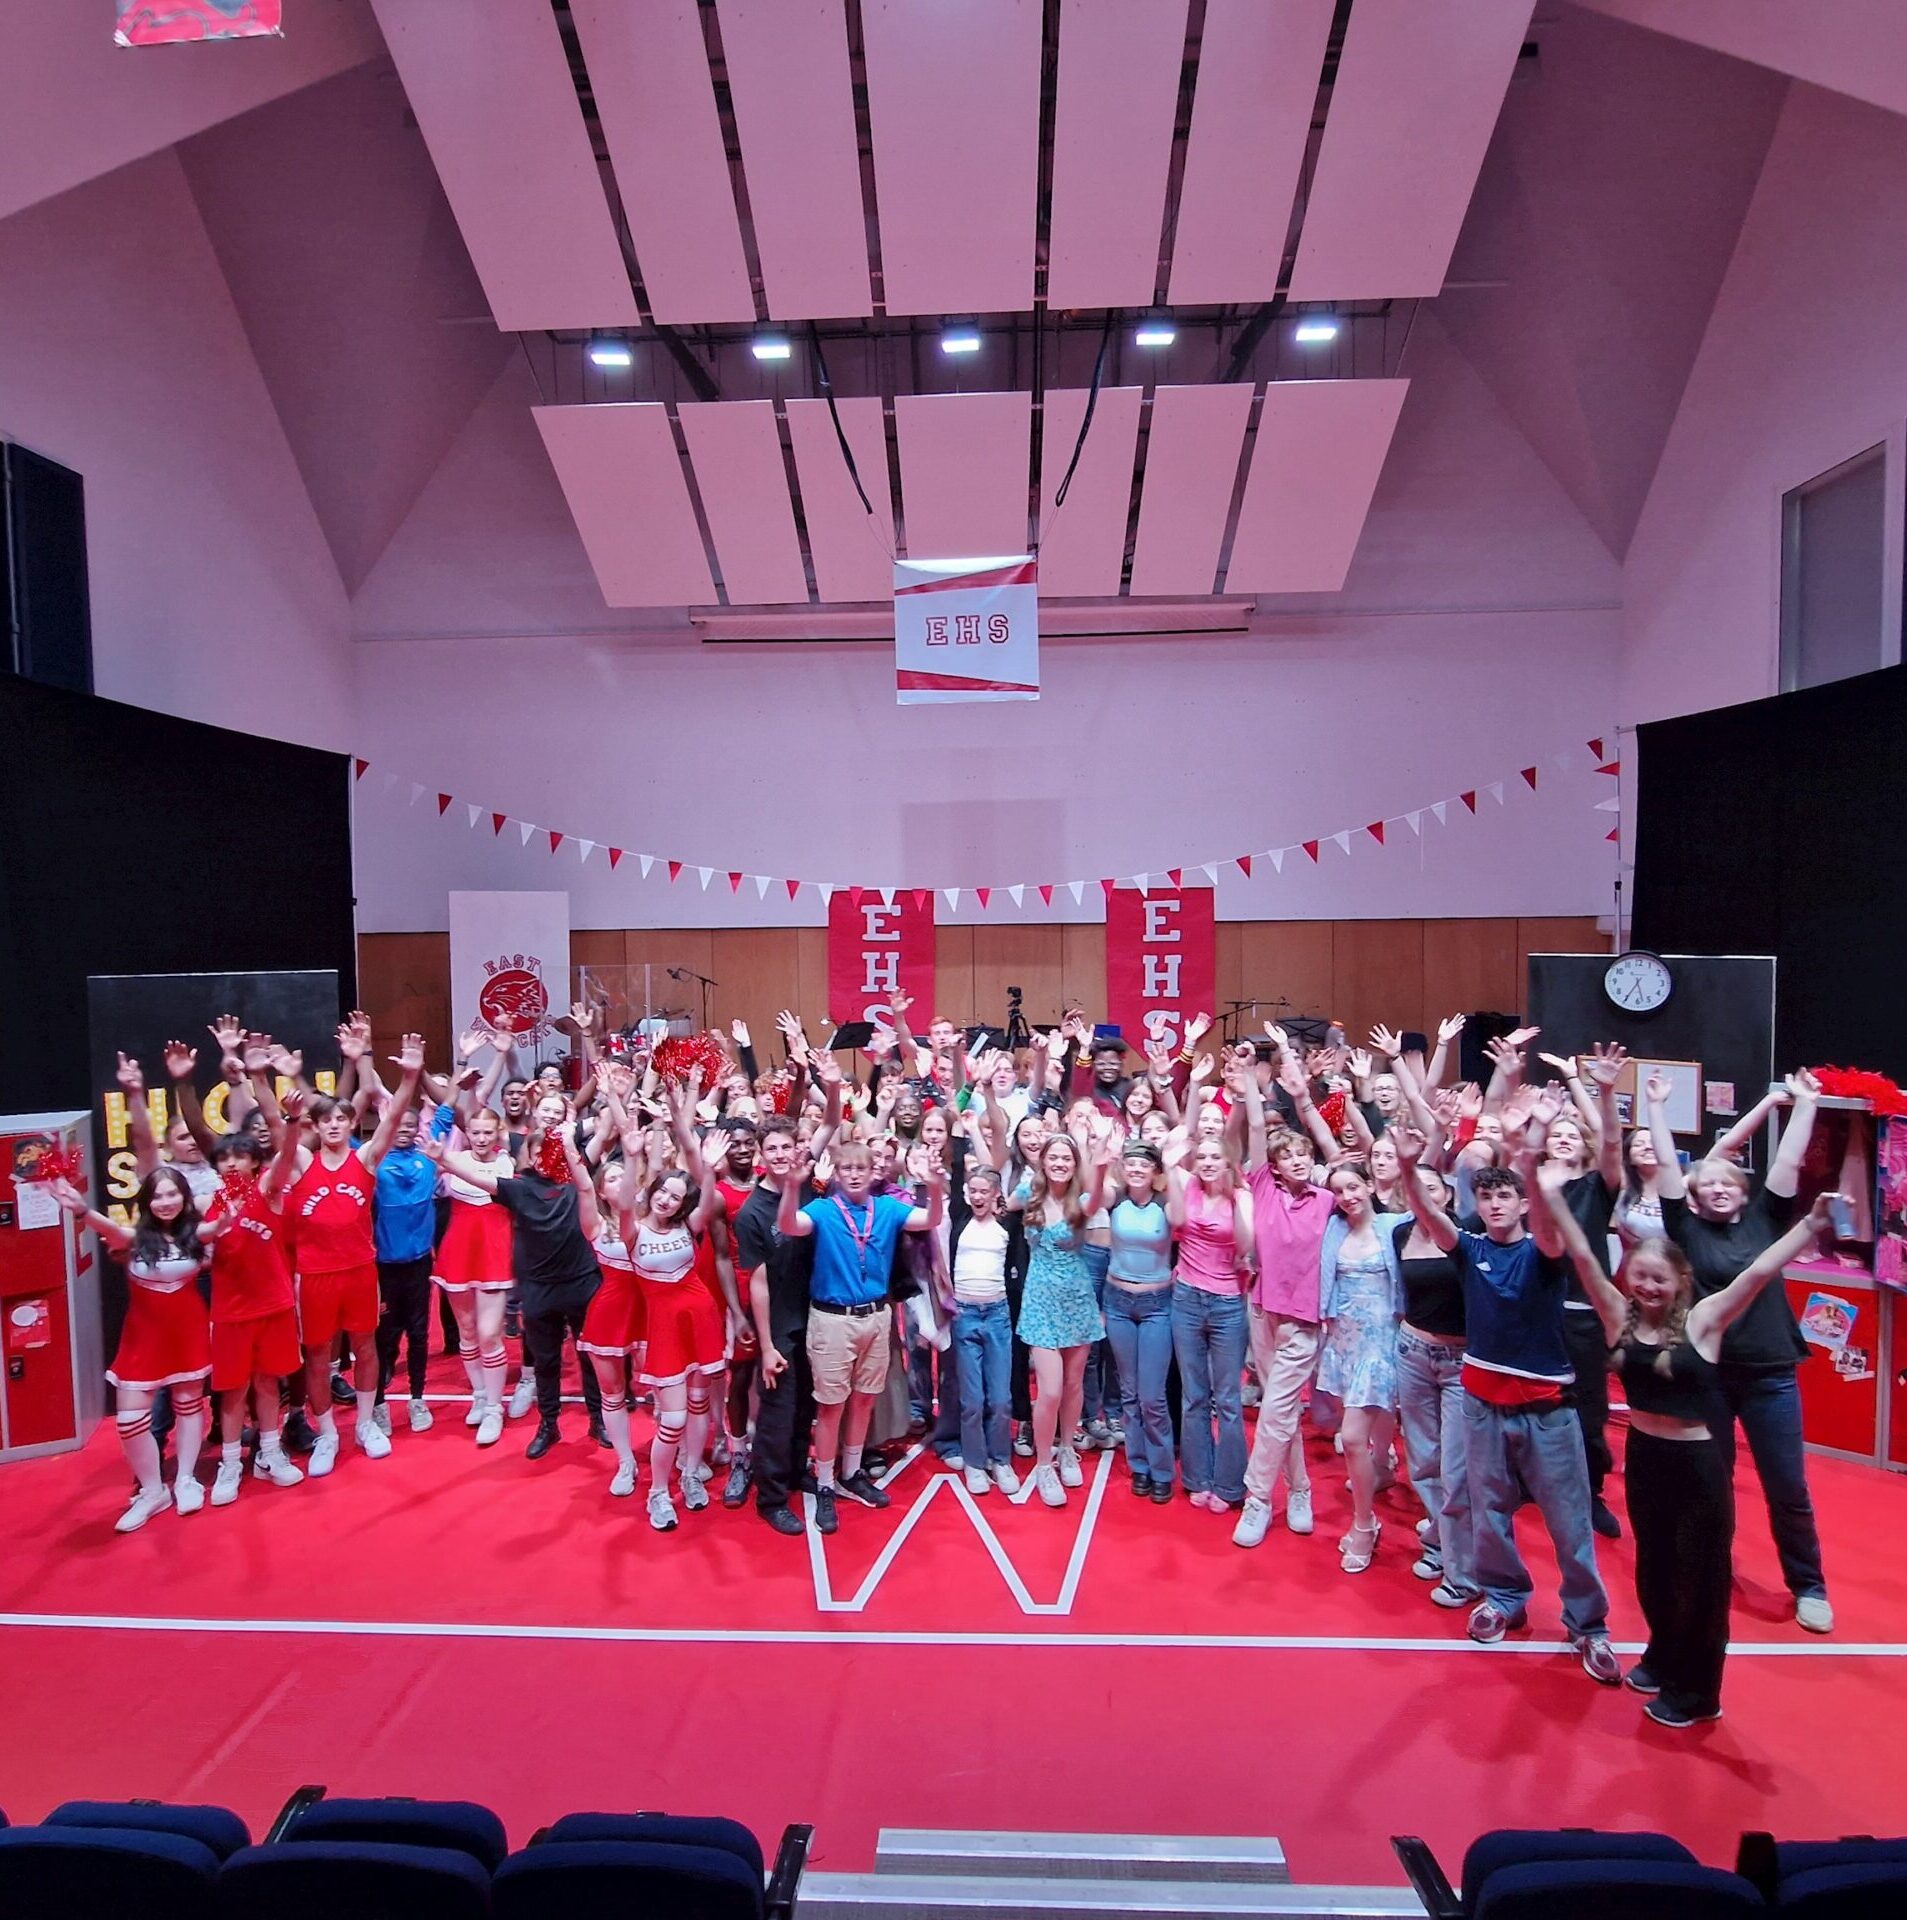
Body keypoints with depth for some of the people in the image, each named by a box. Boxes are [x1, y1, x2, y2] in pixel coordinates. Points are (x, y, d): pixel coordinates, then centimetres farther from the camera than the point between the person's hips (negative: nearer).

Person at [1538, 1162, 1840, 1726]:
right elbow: (1584, 1258, -13)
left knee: (1699, 1575, 11)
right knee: (1653, 1568, 21)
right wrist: (1553, 1199, -22)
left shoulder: (1703, 1320, -13)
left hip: (1697, 1464, -4)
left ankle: (1696, 1691, 28)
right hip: (1642, 1456, 4)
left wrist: (1813, 1221, -32)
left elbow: (1760, 1271, -23)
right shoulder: (1619, 1317, -6)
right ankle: (1663, 1658, 44)